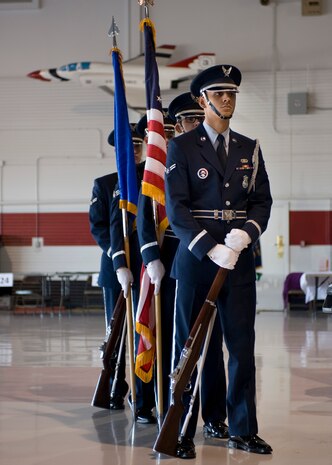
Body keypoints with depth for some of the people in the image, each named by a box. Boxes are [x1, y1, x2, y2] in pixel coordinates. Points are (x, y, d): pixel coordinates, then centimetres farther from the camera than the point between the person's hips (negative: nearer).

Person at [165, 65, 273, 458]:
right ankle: (182, 432, 9)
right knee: (188, 345, 2)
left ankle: (242, 430, 14)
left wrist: (245, 234, -11)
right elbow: (176, 207, -7)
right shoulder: (181, 147, 0)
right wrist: (212, 249, -17)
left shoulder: (249, 149, 13)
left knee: (242, 345, 4)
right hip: (195, 259, -3)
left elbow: (262, 201, 10)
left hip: (239, 260, 4)